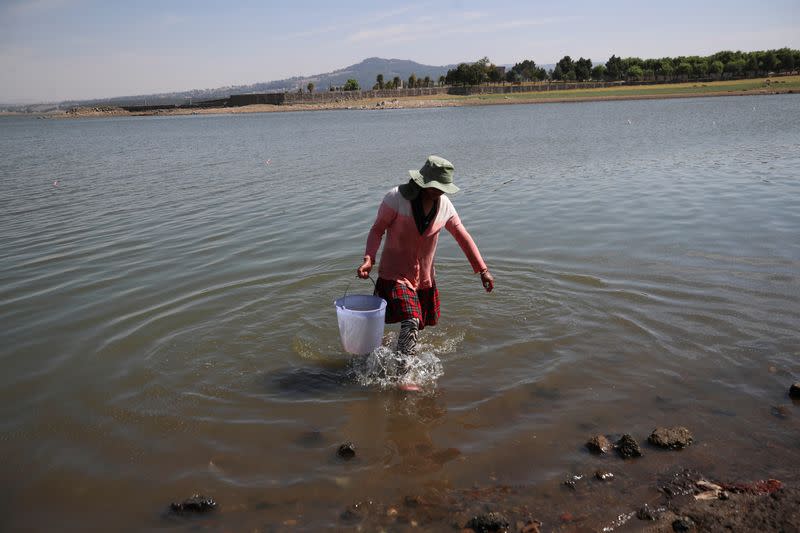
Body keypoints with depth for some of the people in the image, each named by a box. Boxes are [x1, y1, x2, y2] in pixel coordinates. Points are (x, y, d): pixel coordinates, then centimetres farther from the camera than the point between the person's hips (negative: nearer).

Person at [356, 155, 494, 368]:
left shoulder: (445, 206, -1)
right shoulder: (396, 198, -15)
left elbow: (463, 237, 7)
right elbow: (377, 230, -9)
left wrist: (483, 270, 6)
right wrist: (369, 259, -24)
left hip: (424, 276, 5)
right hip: (395, 273, -5)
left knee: (418, 326, 13)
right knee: (411, 322, -21)